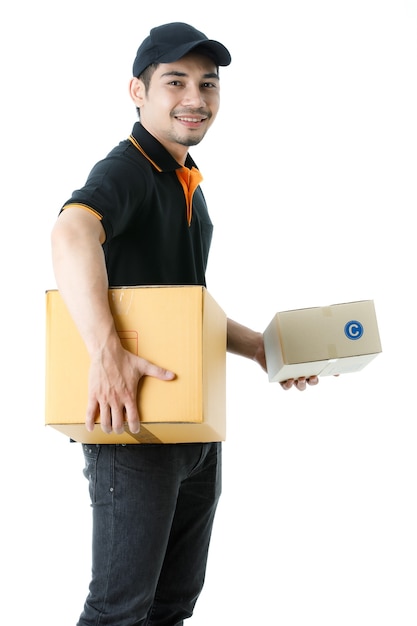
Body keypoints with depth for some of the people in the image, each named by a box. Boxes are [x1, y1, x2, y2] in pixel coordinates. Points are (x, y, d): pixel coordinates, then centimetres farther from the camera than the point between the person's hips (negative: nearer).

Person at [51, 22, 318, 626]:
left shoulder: (188, 185, 16)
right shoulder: (126, 170, -14)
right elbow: (72, 234, -36)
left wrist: (259, 348, 16)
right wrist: (106, 353, -47)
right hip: (132, 417, -9)